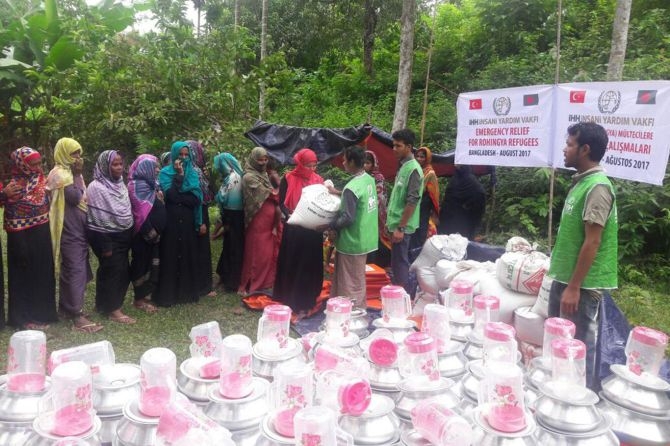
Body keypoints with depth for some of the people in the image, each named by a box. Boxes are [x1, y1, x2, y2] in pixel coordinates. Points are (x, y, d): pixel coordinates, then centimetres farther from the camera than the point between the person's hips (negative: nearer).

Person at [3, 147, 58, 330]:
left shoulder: (41, 180, 4)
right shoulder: (15, 188, -17)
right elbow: (12, 225, -18)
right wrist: (21, 251, -18)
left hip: (42, 238, 7)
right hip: (25, 241, -7)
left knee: (43, 275, 15)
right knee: (25, 277, 4)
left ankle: (41, 313, 29)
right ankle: (25, 318, 17)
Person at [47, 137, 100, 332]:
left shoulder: (70, 172, 15)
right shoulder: (59, 174, -13)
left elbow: (82, 197, 18)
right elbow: (75, 198, -21)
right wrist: (78, 175, -16)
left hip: (78, 228, 10)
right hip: (69, 230, -10)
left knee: (70, 269, 14)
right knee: (75, 270, -11)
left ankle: (66, 308, 23)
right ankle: (77, 315, -9)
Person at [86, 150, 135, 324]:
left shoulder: (120, 183, 8)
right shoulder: (96, 188, -16)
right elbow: (98, 220, -18)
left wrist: (130, 234, 14)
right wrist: (105, 246, -18)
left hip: (123, 236, 8)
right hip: (107, 237, -8)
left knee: (122, 271, 12)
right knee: (112, 271, -2)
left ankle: (105, 304, 27)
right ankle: (113, 310, 9)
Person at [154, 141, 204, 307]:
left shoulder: (193, 173, 10)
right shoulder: (165, 173, 0)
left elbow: (197, 198, 4)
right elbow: (170, 195, -17)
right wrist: (179, 175, -16)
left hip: (188, 221, 3)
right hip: (171, 220, -3)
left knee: (188, 255, 7)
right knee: (170, 256, -1)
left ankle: (188, 292, 16)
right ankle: (167, 295, 6)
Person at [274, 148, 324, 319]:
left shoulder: (319, 180, 7)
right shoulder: (288, 179, -2)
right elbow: (282, 203, -5)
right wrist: (290, 215, -23)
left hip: (313, 230, 3)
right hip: (294, 230, -3)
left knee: (311, 266, 6)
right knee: (292, 265, 4)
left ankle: (307, 302, 16)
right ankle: (291, 301, 16)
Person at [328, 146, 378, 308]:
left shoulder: (352, 188, -25)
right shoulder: (369, 179, 2)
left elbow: (347, 218, -24)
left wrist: (332, 227, -9)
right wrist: (339, 193, 13)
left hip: (352, 240, -9)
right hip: (365, 237, 9)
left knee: (350, 281, 5)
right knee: (358, 278, 22)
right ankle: (359, 308, 34)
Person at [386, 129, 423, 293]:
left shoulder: (413, 169, -17)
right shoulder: (403, 166, 12)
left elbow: (412, 201, -21)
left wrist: (401, 227, -21)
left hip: (401, 226, -9)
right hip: (396, 223, 9)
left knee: (400, 263, -3)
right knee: (397, 262, 16)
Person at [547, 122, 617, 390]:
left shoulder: (597, 186, -17)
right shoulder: (581, 182, 10)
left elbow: (592, 243, -20)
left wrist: (574, 287, -20)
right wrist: (563, 281, 18)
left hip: (582, 285, -9)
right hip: (564, 278, 9)